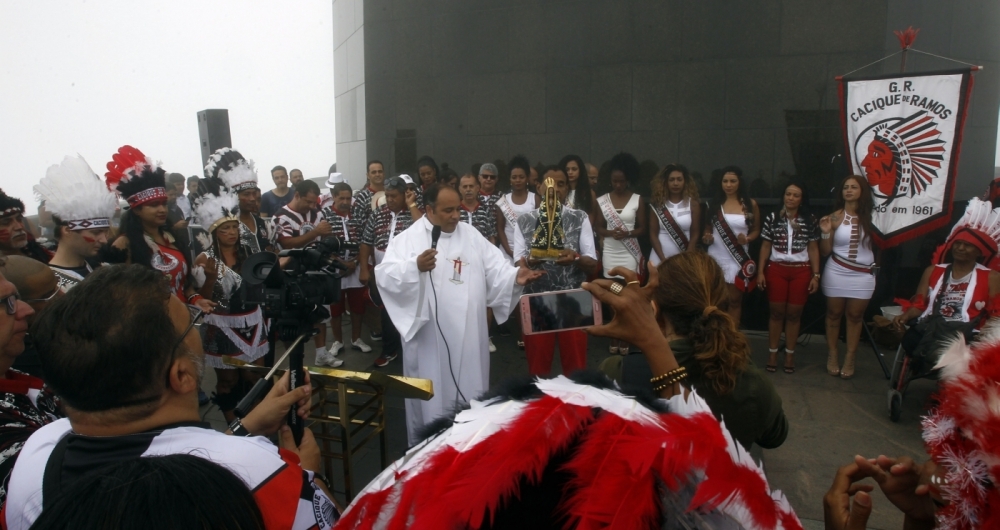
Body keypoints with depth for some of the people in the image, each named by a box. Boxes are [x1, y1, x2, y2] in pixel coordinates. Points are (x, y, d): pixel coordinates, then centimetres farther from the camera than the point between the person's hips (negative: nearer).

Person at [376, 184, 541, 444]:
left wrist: (515, 276, -14)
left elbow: (495, 269, 5)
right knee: (430, 398, 8)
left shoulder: (471, 235, 8)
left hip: (467, 336, 5)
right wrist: (416, 266, -34)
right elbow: (385, 276, -18)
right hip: (429, 338, -4)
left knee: (469, 393, 17)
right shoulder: (408, 238, -7)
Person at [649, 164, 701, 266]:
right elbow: (653, 234, -1)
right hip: (659, 258, 0)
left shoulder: (693, 204, 2)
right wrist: (663, 259, -10)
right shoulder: (658, 204, 1)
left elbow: (695, 234, 0)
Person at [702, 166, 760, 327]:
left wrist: (747, 239, -14)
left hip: (738, 258, 0)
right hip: (716, 258, 1)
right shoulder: (714, 203, 2)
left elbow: (756, 230, 7)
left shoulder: (750, 204, 0)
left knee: (735, 300, 6)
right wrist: (706, 237, -12)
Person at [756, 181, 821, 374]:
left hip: (801, 271, 0)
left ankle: (790, 354, 18)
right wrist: (760, 272, -1)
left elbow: (813, 249, 4)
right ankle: (772, 353, 14)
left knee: (794, 314, 6)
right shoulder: (772, 217, 0)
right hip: (776, 270, 0)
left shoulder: (810, 220, 1)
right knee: (777, 312, 5)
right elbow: (765, 246, 3)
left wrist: (816, 275, 0)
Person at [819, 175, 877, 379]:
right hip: (836, 272, 0)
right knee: (834, 314, 8)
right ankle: (832, 356, 18)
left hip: (863, 275, 1)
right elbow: (824, 251, -4)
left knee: (855, 316, 7)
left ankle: (850, 360, 15)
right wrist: (825, 232, -16)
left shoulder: (870, 217, -2)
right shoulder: (836, 216, -4)